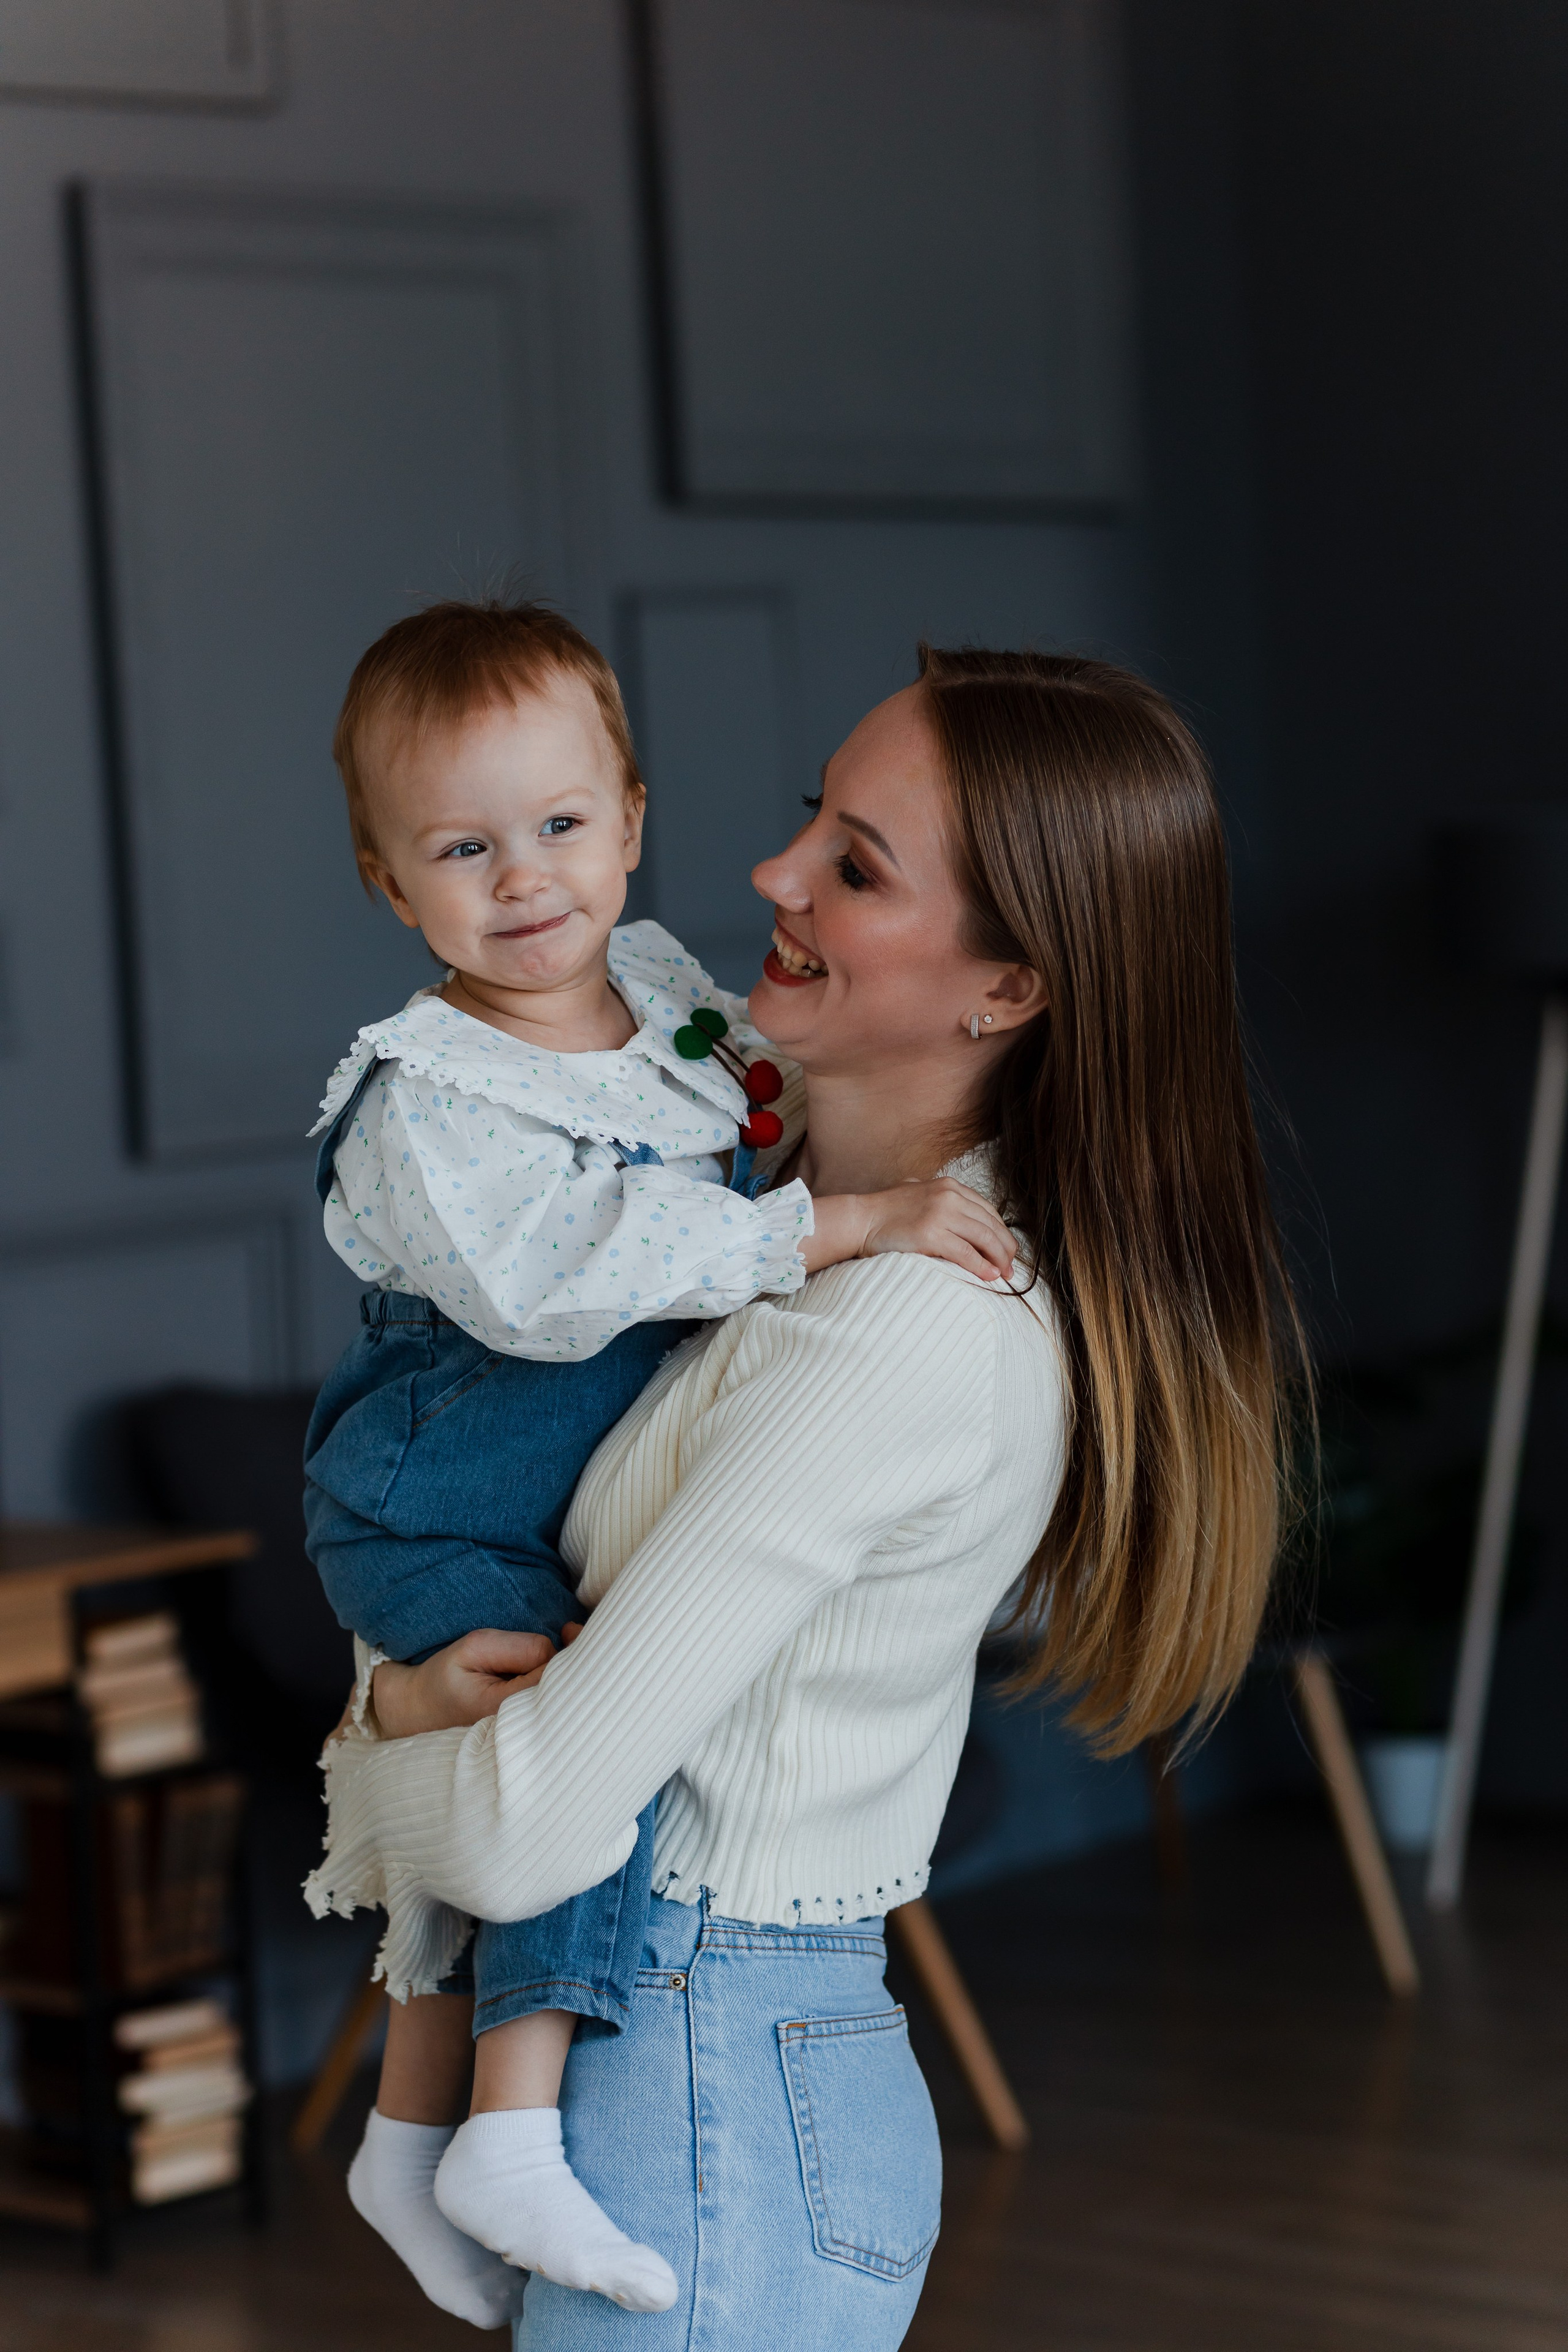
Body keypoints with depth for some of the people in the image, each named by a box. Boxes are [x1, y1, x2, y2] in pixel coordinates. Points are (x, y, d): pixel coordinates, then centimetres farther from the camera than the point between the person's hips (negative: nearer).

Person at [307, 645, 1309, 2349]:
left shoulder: (910, 1338, -25)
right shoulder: (804, 1182, 3)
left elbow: (529, 1833, -23)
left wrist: (372, 1761, -3)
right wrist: (404, 1683, -5)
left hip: (715, 2104, -8)